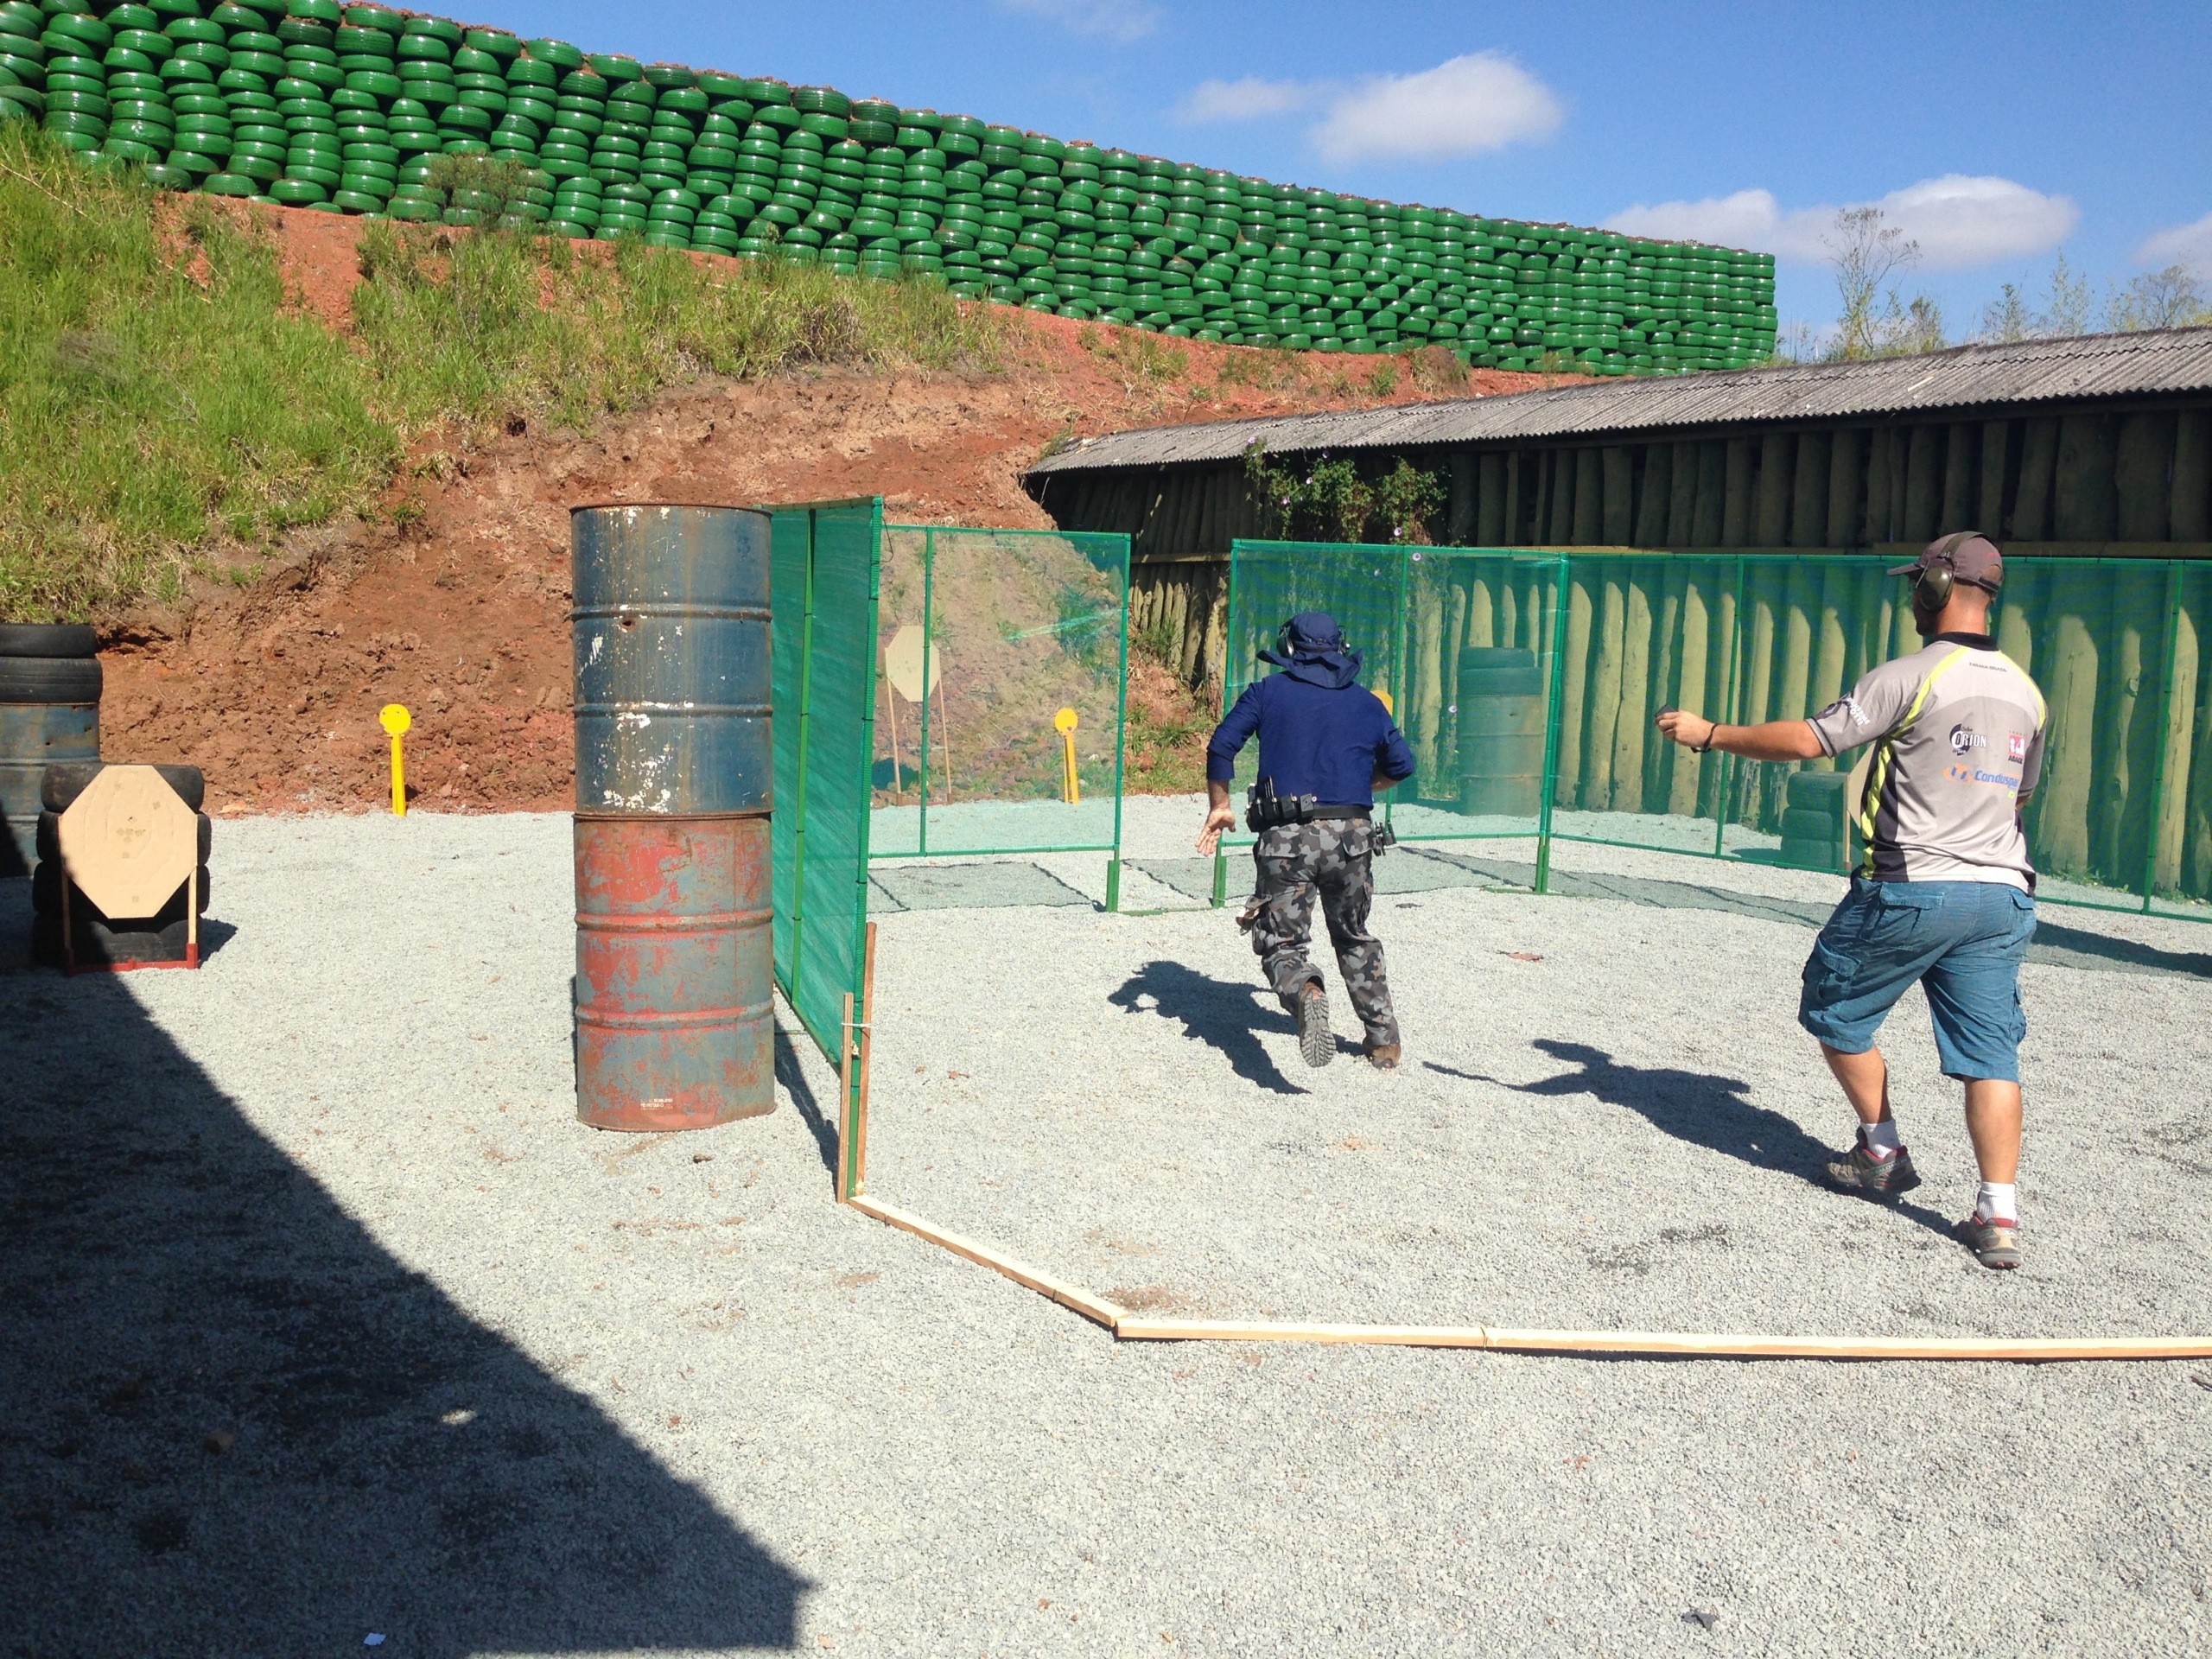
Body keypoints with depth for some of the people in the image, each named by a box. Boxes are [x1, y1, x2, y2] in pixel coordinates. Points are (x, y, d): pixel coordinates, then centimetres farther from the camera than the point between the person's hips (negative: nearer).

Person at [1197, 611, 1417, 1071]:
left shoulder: (1267, 692, 8)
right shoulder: (1367, 702, 15)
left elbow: (1221, 748, 1)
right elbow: (1401, 765, 19)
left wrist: (1219, 807, 13)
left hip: (1287, 839, -3)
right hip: (1352, 837, 3)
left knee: (1281, 943, 2)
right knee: (1355, 938, 23)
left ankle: (1305, 993, -31)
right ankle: (1384, 1039, 22)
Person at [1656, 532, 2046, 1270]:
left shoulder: (1913, 677, -11)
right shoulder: (2026, 692, 11)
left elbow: (1808, 740, -17)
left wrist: (1711, 734, -7)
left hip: (1911, 890, -6)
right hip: (2003, 894, 6)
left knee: (1835, 1011, 15)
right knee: (1990, 1051, 4)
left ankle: (1883, 1155, 24)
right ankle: (1999, 1213, -2)